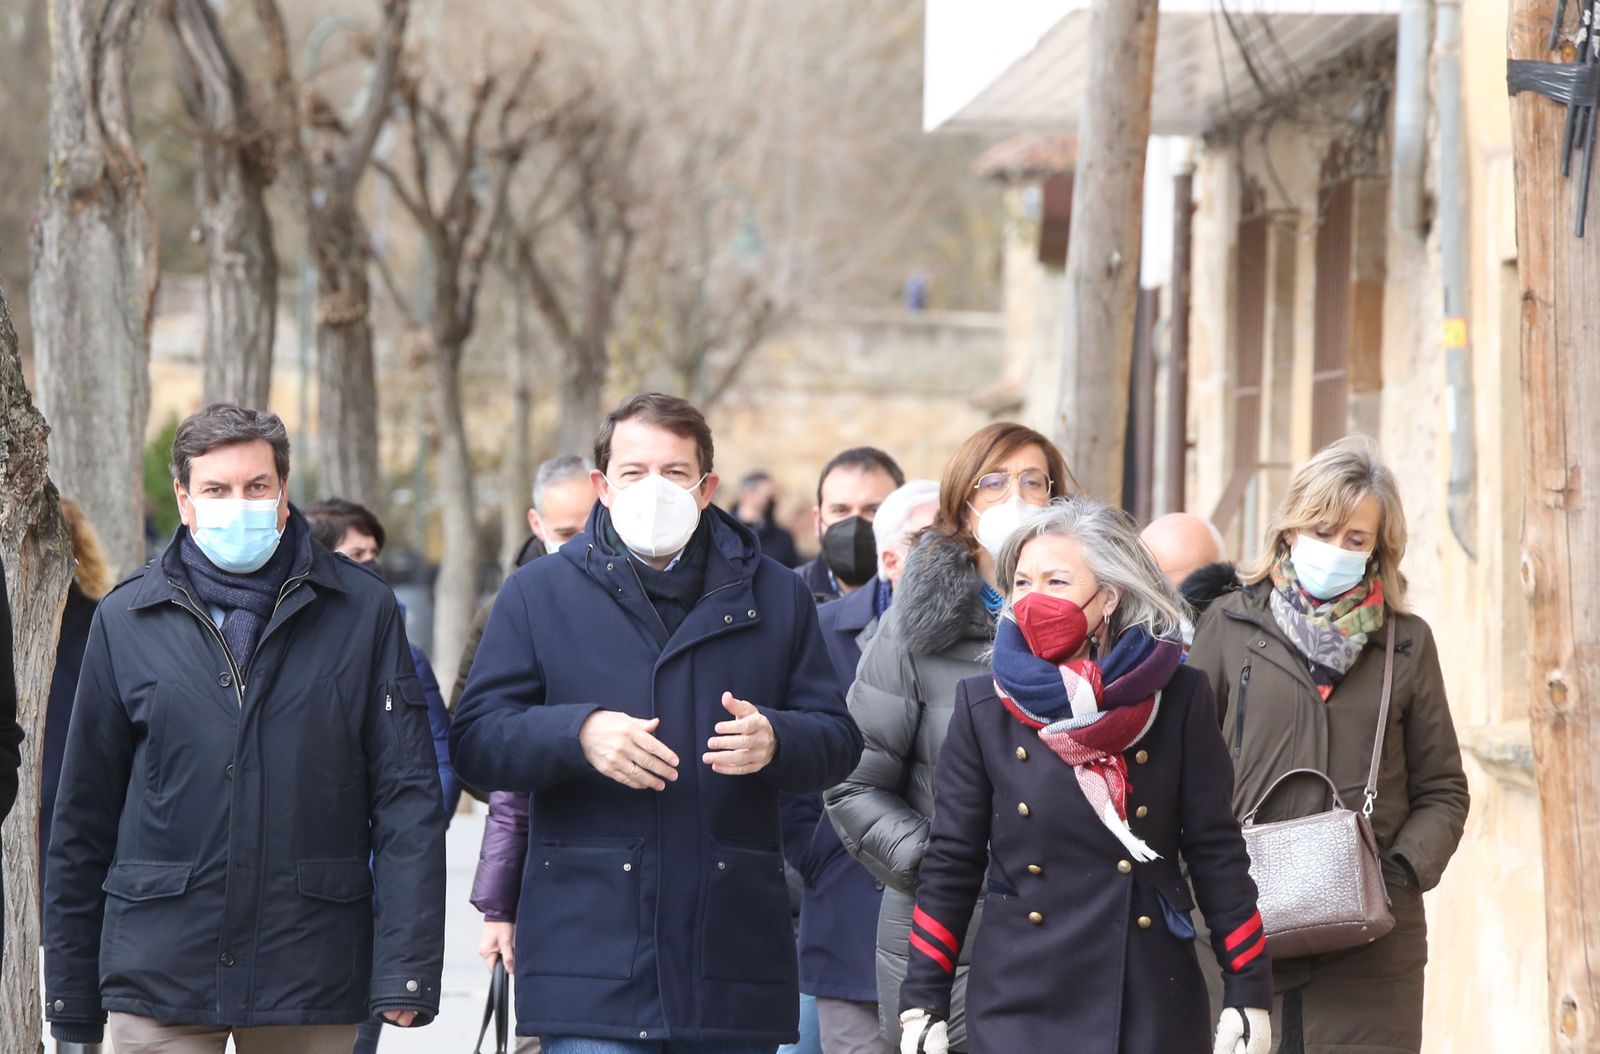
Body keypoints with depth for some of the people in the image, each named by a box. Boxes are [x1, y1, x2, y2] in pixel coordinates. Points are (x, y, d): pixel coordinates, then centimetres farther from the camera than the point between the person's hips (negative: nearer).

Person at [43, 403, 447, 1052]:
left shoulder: (363, 611, 4)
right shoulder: (126, 620, 6)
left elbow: (407, 800, 1)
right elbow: (84, 815, 10)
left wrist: (406, 970, -7)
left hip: (314, 987, 0)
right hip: (158, 975, 0)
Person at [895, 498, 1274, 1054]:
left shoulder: (1179, 699, 0)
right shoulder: (983, 706, 2)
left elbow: (1218, 853, 1)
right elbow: (950, 863, 5)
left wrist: (1249, 992, -3)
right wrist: (922, 1006, 1)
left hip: (1153, 1004, 0)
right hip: (1019, 1002, 1)